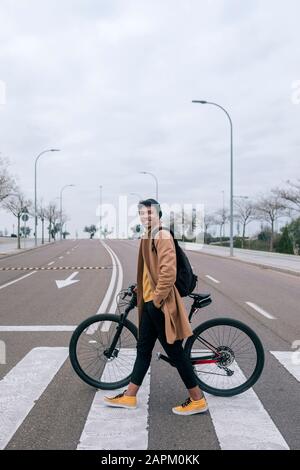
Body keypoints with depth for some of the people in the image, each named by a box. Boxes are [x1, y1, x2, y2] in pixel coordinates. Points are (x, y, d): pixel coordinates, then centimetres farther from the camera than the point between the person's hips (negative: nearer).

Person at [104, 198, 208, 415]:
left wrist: (157, 298, -17)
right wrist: (141, 290, 22)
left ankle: (198, 400, 13)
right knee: (143, 349, 15)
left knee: (175, 351, 0)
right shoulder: (148, 236, 13)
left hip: (159, 304, -9)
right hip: (149, 302, 9)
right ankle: (129, 396, 27)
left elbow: (168, 272, -23)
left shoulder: (163, 236, -15)